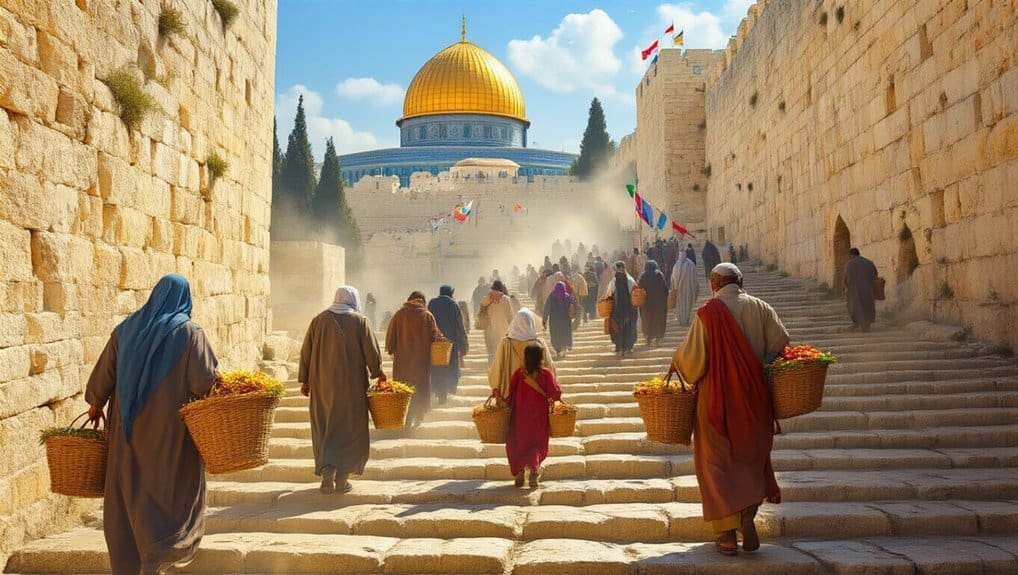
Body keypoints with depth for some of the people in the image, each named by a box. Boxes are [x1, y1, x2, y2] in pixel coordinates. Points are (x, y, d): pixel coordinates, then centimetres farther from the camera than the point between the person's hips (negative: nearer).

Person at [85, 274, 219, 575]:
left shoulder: (126, 329, 6)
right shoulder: (189, 332, -9)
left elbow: (103, 372, 10)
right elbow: (206, 380, -15)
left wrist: (96, 404, 24)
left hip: (128, 427, 5)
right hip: (172, 429, -4)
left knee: (129, 493, 15)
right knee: (172, 492, 6)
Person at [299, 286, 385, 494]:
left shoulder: (319, 320, 4)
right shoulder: (360, 321, -4)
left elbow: (306, 352, 4)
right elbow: (372, 352, -4)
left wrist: (304, 380, 10)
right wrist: (378, 374, 11)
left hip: (323, 385, 2)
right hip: (352, 385, -2)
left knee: (324, 430, 12)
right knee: (350, 430, 8)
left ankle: (327, 471, -2)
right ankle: (342, 477, 8)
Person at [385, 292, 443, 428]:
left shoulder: (399, 313, -2)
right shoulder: (427, 315, -6)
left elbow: (391, 333, 2)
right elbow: (435, 335, -4)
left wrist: (391, 350, 13)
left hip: (402, 357, 1)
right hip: (422, 357, -1)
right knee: (420, 385, 11)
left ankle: (405, 417, 9)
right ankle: (417, 417, 12)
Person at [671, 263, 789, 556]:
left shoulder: (708, 312, -12)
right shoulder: (761, 308, 0)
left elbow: (691, 355, -13)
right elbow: (781, 342, 1)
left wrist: (676, 363, 8)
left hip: (718, 396, -4)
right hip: (754, 397, 4)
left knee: (718, 460, 6)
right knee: (751, 455, 20)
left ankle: (727, 535, 7)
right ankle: (748, 517, 11)